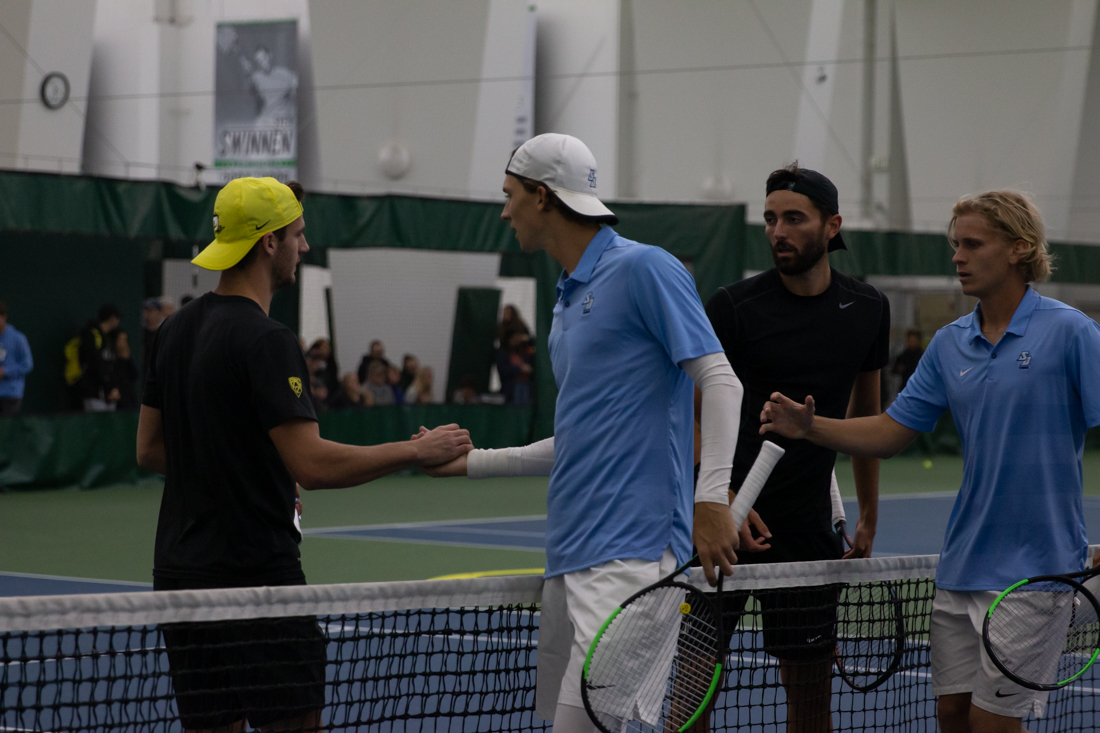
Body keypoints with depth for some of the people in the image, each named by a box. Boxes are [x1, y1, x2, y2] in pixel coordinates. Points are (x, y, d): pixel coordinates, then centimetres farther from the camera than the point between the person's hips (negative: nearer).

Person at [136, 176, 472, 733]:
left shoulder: (176, 330, 11)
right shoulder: (266, 341, -16)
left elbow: (150, 449, 18)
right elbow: (312, 465, -22)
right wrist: (417, 452, -14)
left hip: (180, 572, 9)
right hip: (256, 574, -8)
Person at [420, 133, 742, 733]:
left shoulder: (644, 269, -7)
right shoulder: (568, 301, 21)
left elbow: (720, 380, -13)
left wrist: (711, 498, -24)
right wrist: (470, 462, 28)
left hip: (630, 549, -9)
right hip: (569, 558, 9)